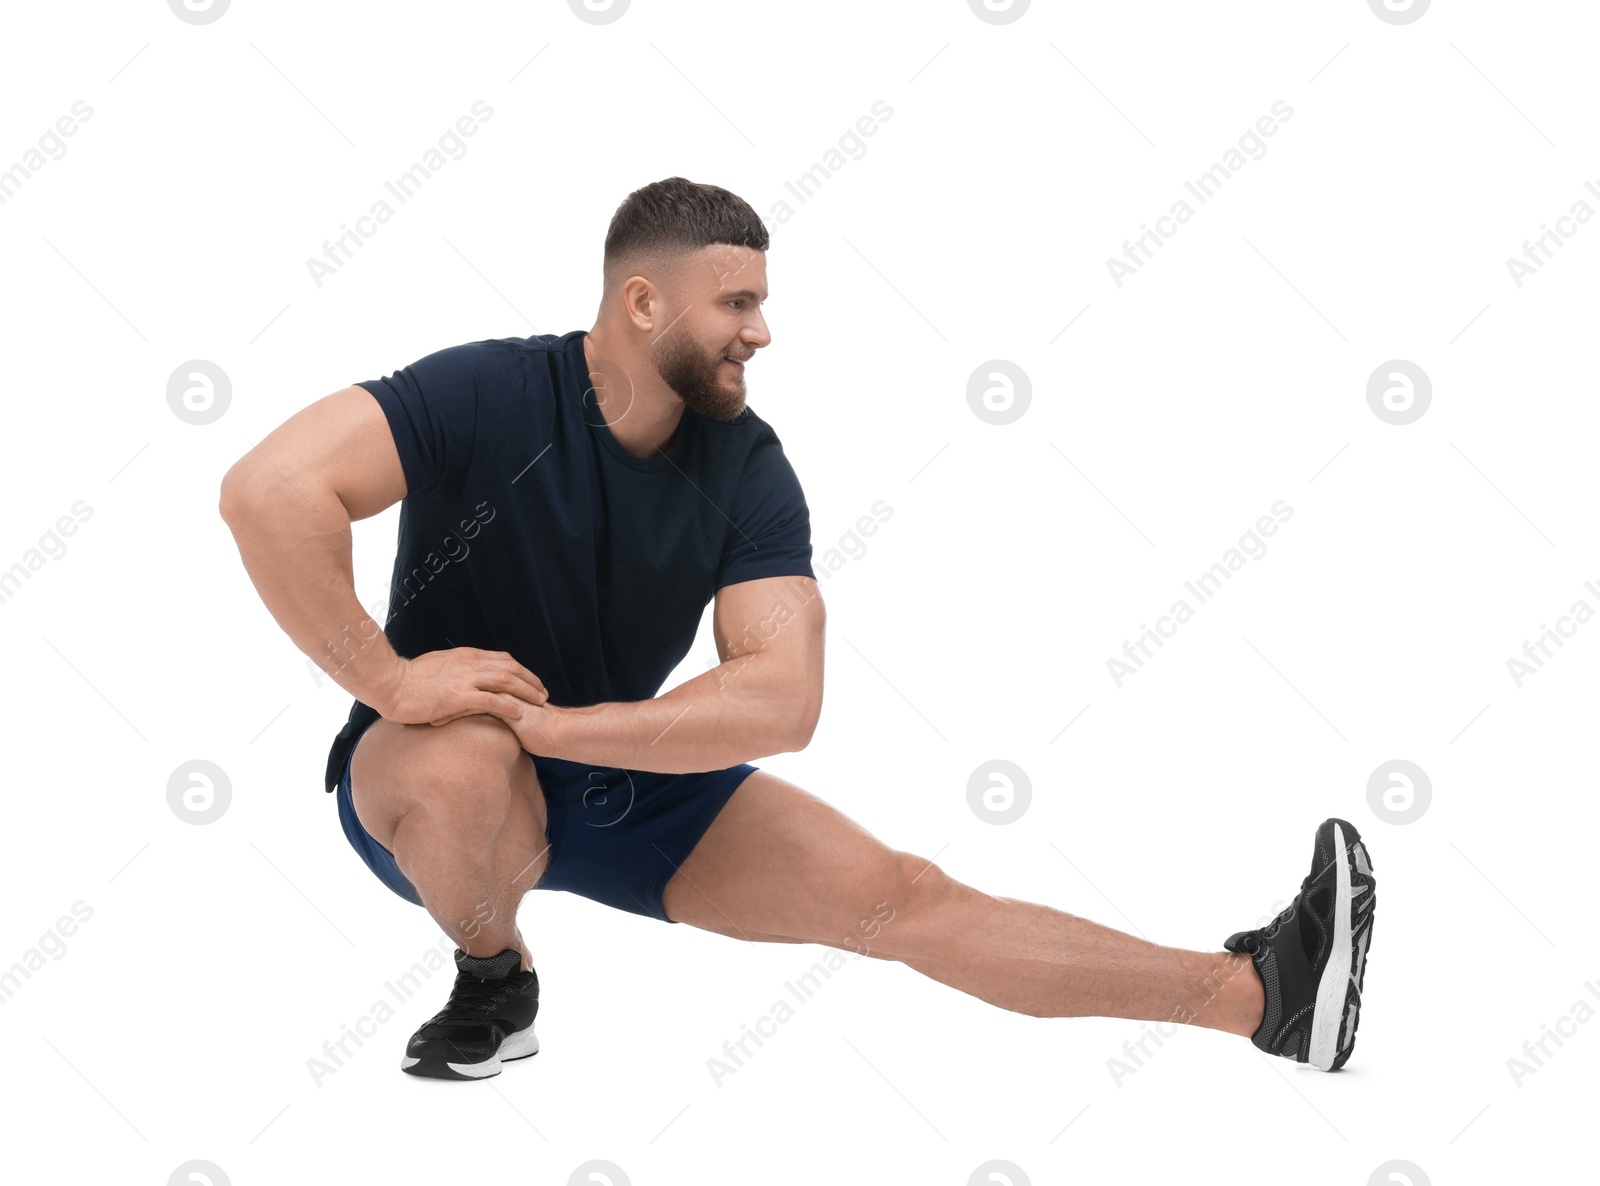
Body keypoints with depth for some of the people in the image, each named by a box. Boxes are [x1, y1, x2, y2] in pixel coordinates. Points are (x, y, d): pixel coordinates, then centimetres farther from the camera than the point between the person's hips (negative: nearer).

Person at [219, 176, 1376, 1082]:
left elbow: (782, 699, -25)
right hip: (429, 773, -3)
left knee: (898, 895, -6)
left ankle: (1263, 995, -5)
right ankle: (495, 982, -9)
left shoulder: (749, 472, -12)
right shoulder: (490, 396, -24)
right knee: (467, 766, -42)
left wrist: (538, 719, -32)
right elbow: (270, 490, -35)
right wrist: (389, 681, -34)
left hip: (636, 780, 3)